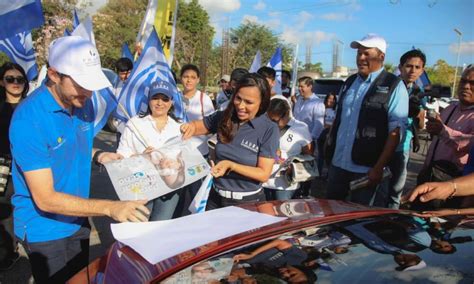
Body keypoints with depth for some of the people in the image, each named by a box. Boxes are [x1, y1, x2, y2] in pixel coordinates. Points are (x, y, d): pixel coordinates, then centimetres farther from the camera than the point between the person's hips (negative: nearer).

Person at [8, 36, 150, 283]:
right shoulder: (29, 120, -28)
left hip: (77, 220, 6)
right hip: (44, 229, -6)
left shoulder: (82, 102, -6)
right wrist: (110, 208, -34)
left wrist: (98, 156, -8)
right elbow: (45, 199, -27)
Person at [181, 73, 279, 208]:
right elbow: (198, 126, 9)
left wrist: (230, 165, -26)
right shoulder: (224, 117, -5)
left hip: (248, 202, -4)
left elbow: (264, 174, -16)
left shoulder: (269, 129, -16)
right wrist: (190, 127, -14)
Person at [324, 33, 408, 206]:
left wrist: (379, 167, -16)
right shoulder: (349, 82, 11)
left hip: (365, 168, -5)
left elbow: (395, 131, -12)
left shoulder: (394, 86, -7)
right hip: (337, 163, 5)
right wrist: (328, 149, 11)